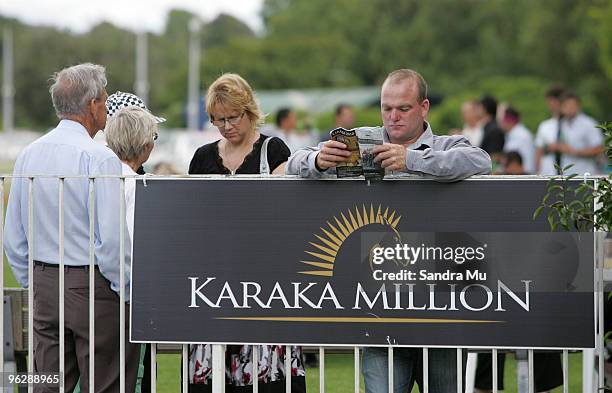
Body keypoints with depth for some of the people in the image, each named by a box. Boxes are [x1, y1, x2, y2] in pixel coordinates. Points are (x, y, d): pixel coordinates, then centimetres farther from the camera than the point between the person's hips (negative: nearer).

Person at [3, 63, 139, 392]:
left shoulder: (29, 155, 8)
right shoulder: (100, 159, -14)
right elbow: (113, 239, -19)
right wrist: (130, 293, -8)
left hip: (44, 288, 7)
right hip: (93, 288, -7)